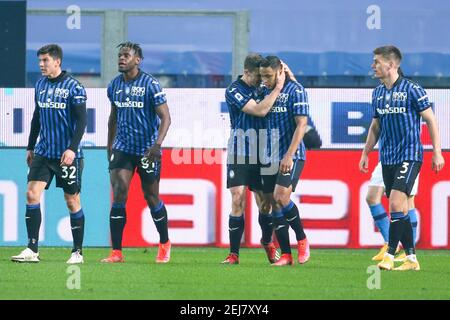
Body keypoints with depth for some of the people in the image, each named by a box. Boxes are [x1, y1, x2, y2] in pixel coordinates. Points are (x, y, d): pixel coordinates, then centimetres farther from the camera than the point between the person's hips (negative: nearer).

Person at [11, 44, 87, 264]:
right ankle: (32, 250, -7)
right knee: (32, 194, -8)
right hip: (43, 153, 5)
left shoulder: (73, 87, -8)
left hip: (68, 155, -5)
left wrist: (72, 148, -21)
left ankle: (77, 252, 12)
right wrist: (30, 147, 19)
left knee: (72, 202, 2)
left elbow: (81, 120, -11)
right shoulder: (40, 85, 11)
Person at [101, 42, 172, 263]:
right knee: (119, 195, -10)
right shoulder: (115, 85, 6)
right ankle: (116, 252, -10)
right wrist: (109, 146, 21)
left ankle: (164, 243, 30)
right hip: (122, 148, 4)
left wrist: (157, 144, -25)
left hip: (147, 150, -4)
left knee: (151, 197, 7)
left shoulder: (150, 84, -10)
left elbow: (165, 117, -13)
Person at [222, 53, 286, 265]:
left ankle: (267, 242, 32)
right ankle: (234, 254, -7)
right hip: (239, 155, -4)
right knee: (237, 202, -11)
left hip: (261, 155, 4)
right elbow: (259, 110, -20)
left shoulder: (261, 88, 8)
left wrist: (285, 73, -3)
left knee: (265, 203, 7)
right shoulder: (234, 91, -8)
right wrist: (278, 88, -18)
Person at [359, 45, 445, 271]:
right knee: (400, 209, 6)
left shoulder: (411, 89, -9)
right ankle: (411, 258, 11)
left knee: (396, 203, -17)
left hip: (409, 156, -7)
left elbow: (430, 120, -5)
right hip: (387, 158, 7)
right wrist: (366, 153, 19)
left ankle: (390, 255, -14)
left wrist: (437, 152, -8)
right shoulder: (377, 93, 10)